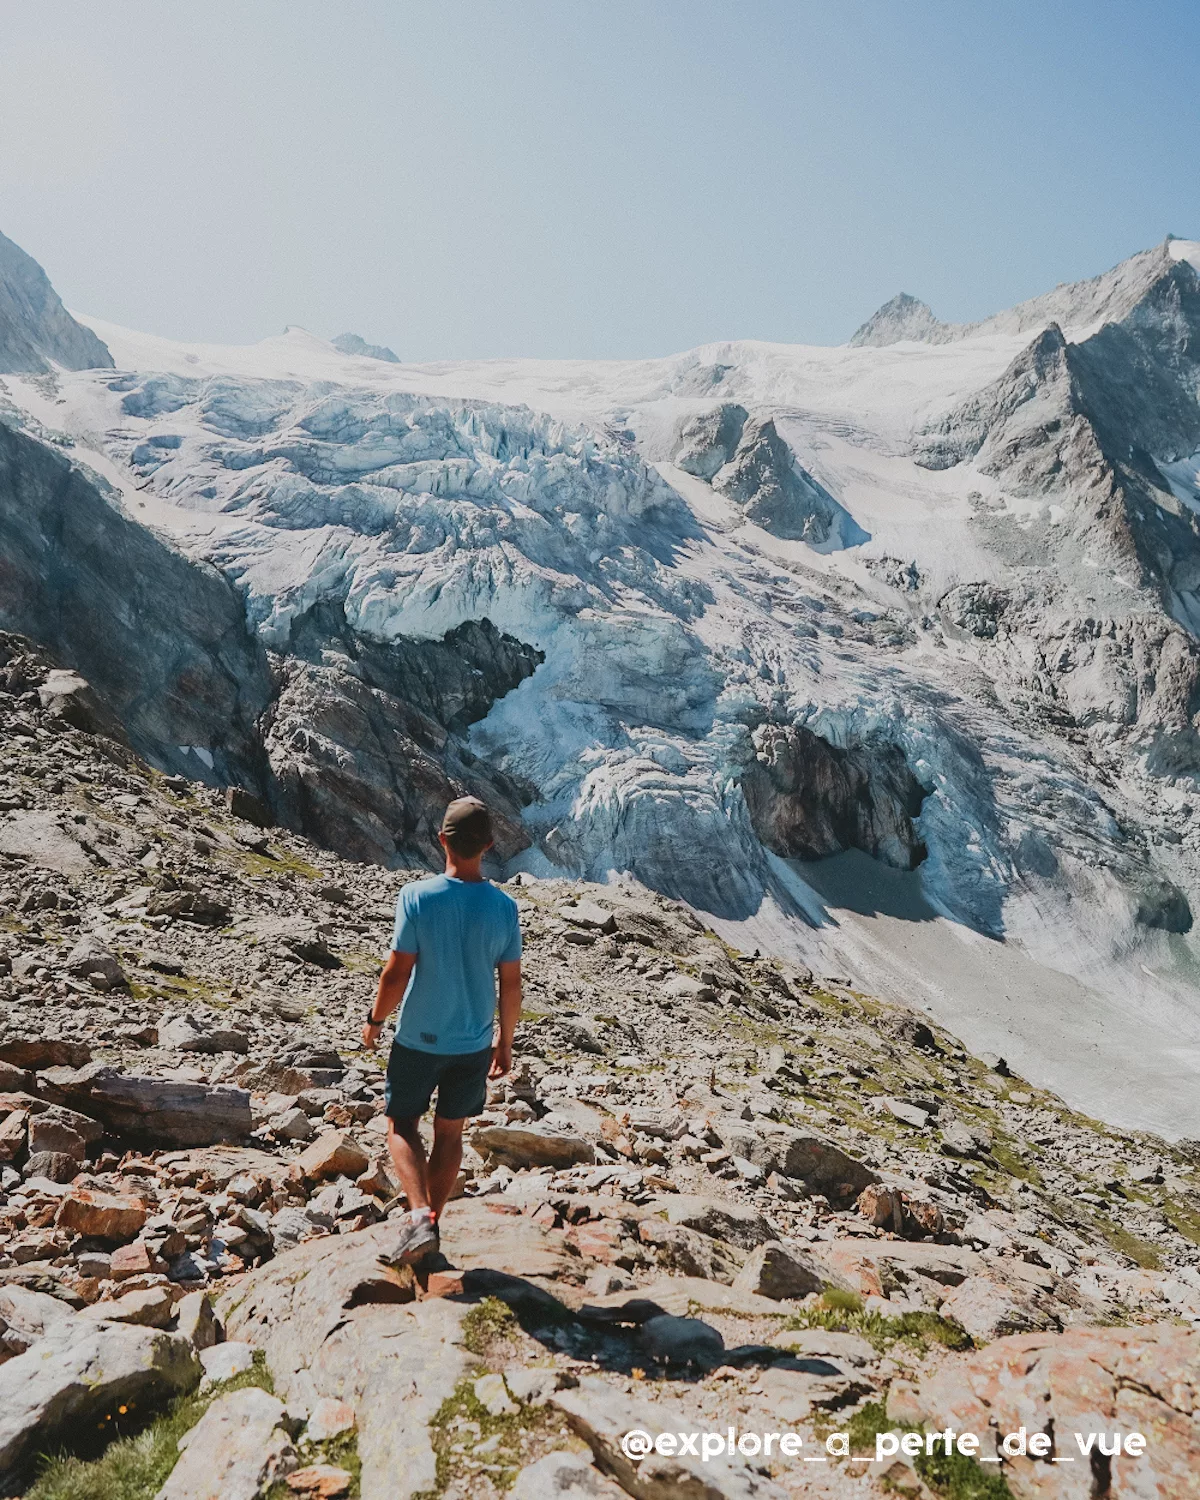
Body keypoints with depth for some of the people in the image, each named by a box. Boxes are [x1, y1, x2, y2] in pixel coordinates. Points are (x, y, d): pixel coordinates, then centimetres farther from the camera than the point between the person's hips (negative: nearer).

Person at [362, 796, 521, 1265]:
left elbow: (397, 971, -14)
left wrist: (375, 1019, 4)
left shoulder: (417, 896, -18)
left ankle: (419, 1217, -3)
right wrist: (505, 1042, 11)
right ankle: (432, 1222, 29)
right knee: (450, 1133, 18)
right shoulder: (504, 907, -10)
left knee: (402, 1126, 14)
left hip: (418, 1039, -2)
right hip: (474, 1043, 3)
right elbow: (511, 984, -3)